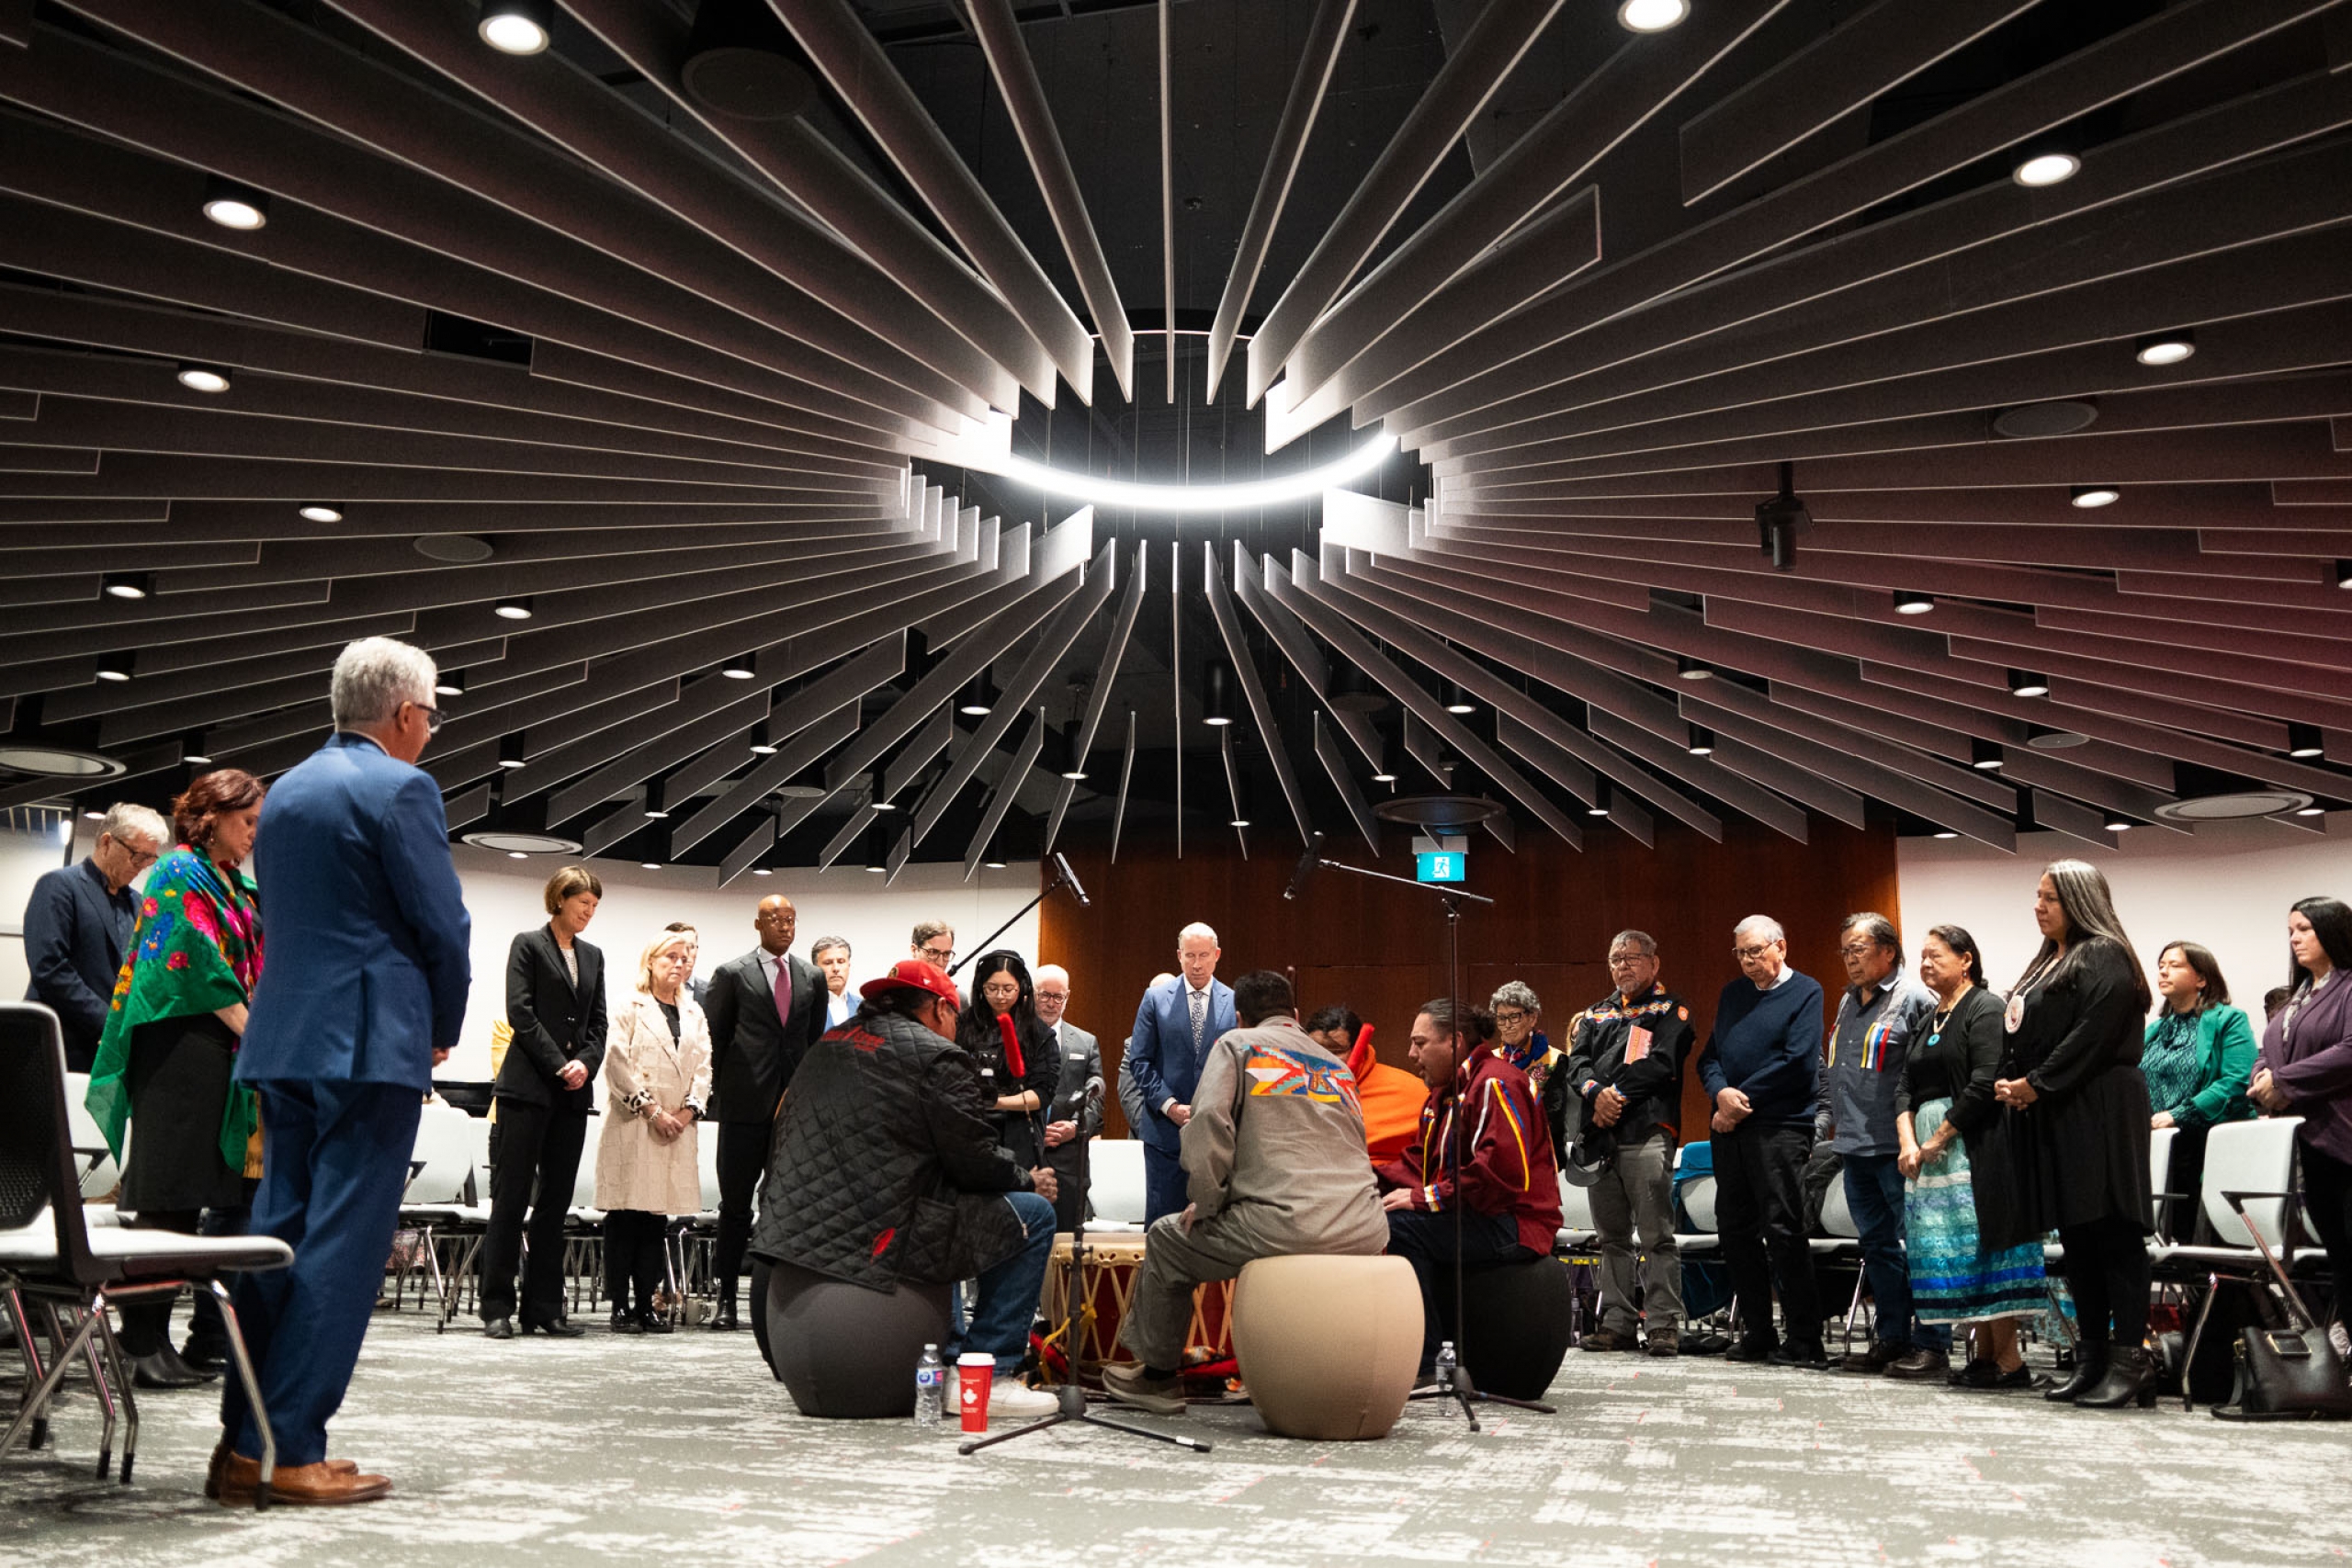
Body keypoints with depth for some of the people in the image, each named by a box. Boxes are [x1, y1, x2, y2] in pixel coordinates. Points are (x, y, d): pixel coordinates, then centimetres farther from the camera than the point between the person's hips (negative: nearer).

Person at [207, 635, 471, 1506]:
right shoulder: (400, 788, -9)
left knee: (278, 1234, 11)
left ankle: (243, 1445, 14)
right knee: (343, 1244, -4)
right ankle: (293, 1452, -3)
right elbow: (443, 925, -12)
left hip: (284, 1041, 8)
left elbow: (280, 917, 19)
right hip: (371, 1044, -8)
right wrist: (443, 1028, 5)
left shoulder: (285, 791, 16)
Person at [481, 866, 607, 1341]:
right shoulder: (528, 945, 1)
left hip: (573, 1091, 6)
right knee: (511, 1195, -4)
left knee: (556, 1200, 5)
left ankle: (544, 1308, 8)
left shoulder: (592, 956, 17)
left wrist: (585, 1064, -4)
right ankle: (497, 1307, 0)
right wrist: (559, 1065, -12)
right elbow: (520, 1012, -8)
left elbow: (599, 1022, 14)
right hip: (528, 1087, -5)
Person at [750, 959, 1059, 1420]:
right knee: (1033, 1213, 2)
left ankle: (951, 1355, 31)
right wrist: (1028, 1181, 12)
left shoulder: (828, 1046, 17)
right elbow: (975, 1162, -9)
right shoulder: (938, 1057, -7)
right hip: (880, 1239, -9)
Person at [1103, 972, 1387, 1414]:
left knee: (1166, 1239, 19)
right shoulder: (1339, 1065, 26)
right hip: (1365, 1232, 6)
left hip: (1285, 1225, -6)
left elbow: (1210, 1125, -5)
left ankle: (1159, 1375, 30)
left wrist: (1203, 1204, 6)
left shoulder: (1236, 1044, 10)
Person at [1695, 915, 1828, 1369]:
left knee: (1783, 1230, -8)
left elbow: (1798, 1062, -12)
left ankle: (1805, 1341, -1)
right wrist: (1721, 1093, -9)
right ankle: (1757, 1332, 17)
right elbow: (1709, 1056, 13)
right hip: (1729, 1127, 7)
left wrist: (1743, 1102, -11)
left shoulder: (1805, 992, -2)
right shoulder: (1732, 994, 17)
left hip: (1779, 1126, -7)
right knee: (1736, 1229, 8)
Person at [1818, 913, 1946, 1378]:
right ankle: (1891, 1338, 21)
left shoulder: (1915, 999, -8)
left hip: (1896, 1149, -8)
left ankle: (1932, 1344, 3)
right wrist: (1823, 1122, 17)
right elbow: (1831, 1073, 25)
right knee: (1877, 1247, 13)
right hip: (1854, 1148, 8)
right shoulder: (1847, 1002, 19)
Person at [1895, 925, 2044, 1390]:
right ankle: (1984, 1354, 13)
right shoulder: (1928, 1020, 19)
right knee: (1947, 1250, 7)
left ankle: (2009, 1359, -6)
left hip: (1969, 1144, -8)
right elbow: (1905, 1085, 13)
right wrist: (1908, 1142, -3)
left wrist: (1937, 1140, -13)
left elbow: (1985, 1084, -16)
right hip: (1925, 1148, 8)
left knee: (1983, 1243, -10)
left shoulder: (1985, 1009, -6)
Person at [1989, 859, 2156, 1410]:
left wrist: (2036, 1084, -16)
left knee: (2111, 1235, -7)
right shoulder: (2046, 963, 21)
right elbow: (2021, 1034, 20)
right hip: (2050, 1117, 9)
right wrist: (2010, 1080, 2)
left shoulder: (2104, 957, -7)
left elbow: (2094, 1033, -18)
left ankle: (2129, 1358, -4)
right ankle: (2091, 1358, 14)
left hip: (2098, 1112, -9)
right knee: (2075, 1239, 10)